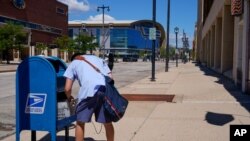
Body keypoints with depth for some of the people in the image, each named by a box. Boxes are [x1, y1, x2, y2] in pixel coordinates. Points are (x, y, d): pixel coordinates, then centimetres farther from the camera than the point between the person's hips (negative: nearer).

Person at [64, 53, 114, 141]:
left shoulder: (73, 63, 26)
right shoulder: (98, 59, 34)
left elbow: (67, 88, 17)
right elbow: (110, 78, 21)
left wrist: (69, 98, 38)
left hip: (89, 91, -3)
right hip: (105, 90, 3)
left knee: (80, 123, 14)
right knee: (108, 123, 17)